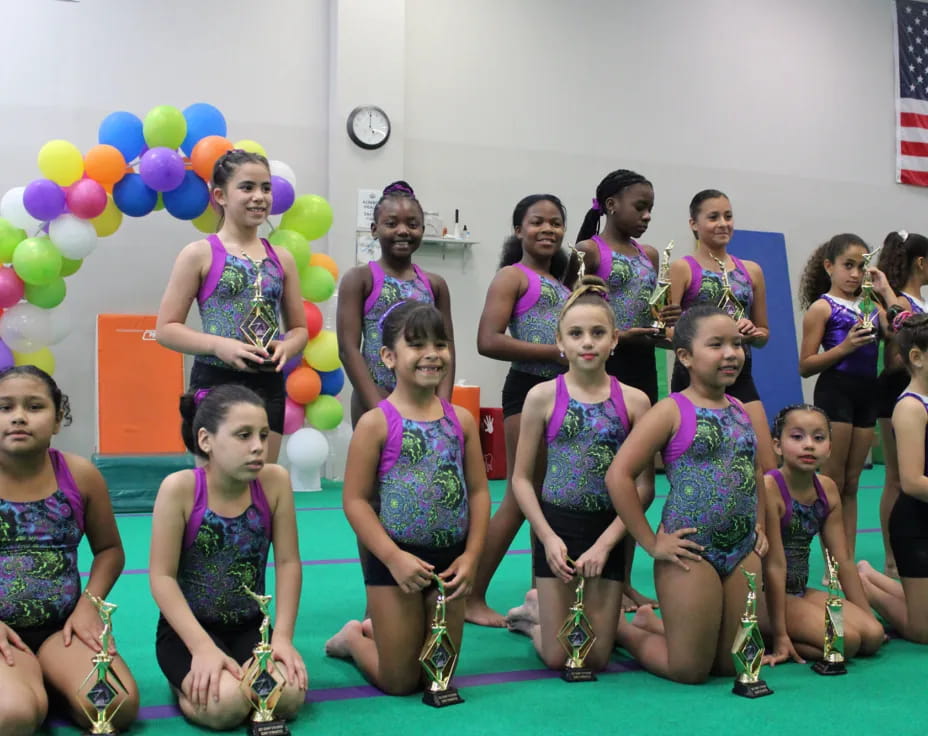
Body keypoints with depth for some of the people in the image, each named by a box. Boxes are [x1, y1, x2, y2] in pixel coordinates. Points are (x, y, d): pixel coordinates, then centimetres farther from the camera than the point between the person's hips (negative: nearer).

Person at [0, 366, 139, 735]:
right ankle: (31, 684, 0)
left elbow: (110, 550, 15)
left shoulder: (80, 475, 2)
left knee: (120, 706, -21)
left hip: (62, 626, 4)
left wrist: (90, 604, -3)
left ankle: (49, 684, 7)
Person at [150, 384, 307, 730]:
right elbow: (162, 577, -16)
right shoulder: (180, 488, -18)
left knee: (288, 696, -24)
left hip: (251, 626, 3)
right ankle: (189, 681, 7)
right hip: (188, 628, -3)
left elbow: (288, 562, -4)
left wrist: (282, 637, -12)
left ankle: (236, 676, 9)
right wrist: (203, 648, -24)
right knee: (225, 704, -29)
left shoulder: (275, 481, -9)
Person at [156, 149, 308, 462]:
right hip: (216, 383, -4)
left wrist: (285, 347, -8)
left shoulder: (281, 258, 8)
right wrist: (219, 345, -19)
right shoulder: (199, 254, -3)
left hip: (268, 386, 4)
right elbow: (166, 329, -4)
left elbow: (299, 328, 15)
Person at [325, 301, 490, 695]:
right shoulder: (376, 422, -11)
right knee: (400, 682, 4)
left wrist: (471, 555, -6)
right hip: (395, 560, -4)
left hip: (449, 558, 4)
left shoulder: (462, 420, 1)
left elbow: (478, 491, 3)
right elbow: (355, 500, -11)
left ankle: (378, 628, 39)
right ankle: (353, 637, 33)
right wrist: (394, 558, -18)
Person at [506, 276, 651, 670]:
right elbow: (522, 478, -2)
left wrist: (606, 542, -11)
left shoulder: (633, 400, -3)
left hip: (609, 530, 1)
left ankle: (542, 607, 35)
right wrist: (548, 537, -11)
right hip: (557, 525, -1)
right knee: (557, 657, 1)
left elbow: (644, 484, -3)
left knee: (596, 658, 5)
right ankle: (536, 612, 34)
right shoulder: (543, 396, -5)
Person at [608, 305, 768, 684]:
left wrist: (759, 528, 13)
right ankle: (623, 629, 28)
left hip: (744, 552, 6)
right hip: (691, 552, -6)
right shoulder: (672, 411, -10)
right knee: (690, 670, 1)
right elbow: (618, 475, -15)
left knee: (733, 663, 12)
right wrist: (651, 543, -14)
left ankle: (652, 623, 33)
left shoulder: (743, 412, 10)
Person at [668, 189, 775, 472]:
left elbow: (764, 334, 18)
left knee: (767, 469, -3)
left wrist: (752, 332, -4)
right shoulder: (683, 268, -2)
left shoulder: (751, 270, 12)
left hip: (740, 378, 4)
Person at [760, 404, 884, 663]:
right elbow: (774, 565, -21)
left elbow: (843, 561, 8)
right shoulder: (768, 488, -20)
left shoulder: (828, 489, 2)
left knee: (873, 635, -6)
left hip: (799, 591, 8)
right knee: (845, 641, -22)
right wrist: (779, 635, -20)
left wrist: (868, 616, 9)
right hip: (764, 595, -8)